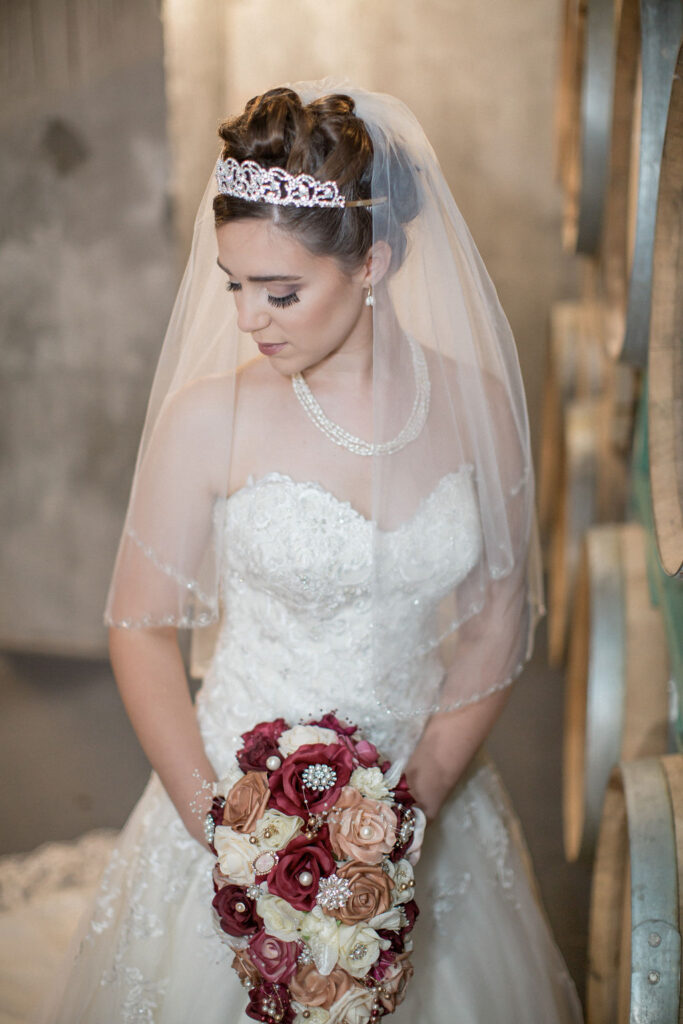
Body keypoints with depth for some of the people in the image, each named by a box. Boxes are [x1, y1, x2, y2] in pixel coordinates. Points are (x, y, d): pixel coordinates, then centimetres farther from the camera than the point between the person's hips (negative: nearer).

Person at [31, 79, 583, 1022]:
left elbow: (499, 618, -2)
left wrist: (417, 800, -9)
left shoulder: (477, 404, -9)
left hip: (428, 787, 3)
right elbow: (141, 628, -8)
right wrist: (217, 826, -13)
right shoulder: (208, 419, -15)